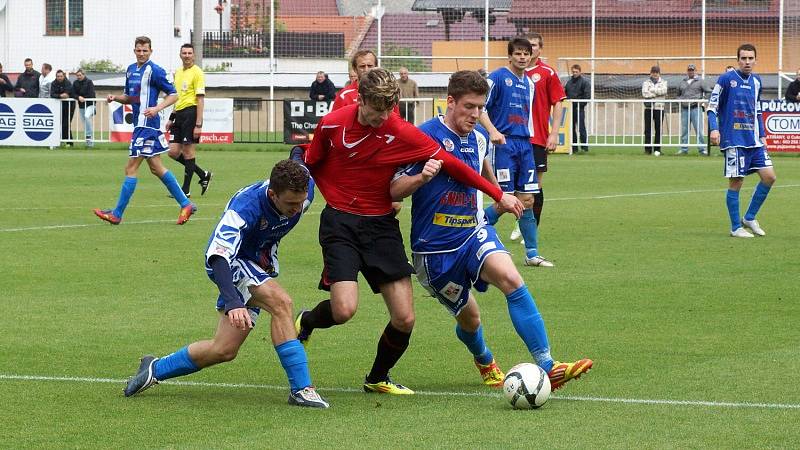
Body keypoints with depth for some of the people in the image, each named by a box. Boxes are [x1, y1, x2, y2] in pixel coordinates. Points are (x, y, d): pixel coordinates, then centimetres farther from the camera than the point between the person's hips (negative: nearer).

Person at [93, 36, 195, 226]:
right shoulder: (131, 70, 15)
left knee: (131, 169, -6)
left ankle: (117, 214, -2)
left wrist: (157, 108, -23)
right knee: (157, 168, 12)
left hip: (147, 124, -9)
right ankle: (186, 204, 16)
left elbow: (173, 94, -9)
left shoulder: (154, 71, -10)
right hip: (140, 124, 9)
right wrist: (115, 98, 4)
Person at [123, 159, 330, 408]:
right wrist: (234, 303, -61)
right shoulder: (244, 207, -38)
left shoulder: (303, 190, -20)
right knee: (281, 302, -32)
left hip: (261, 264, 7)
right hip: (232, 260, -7)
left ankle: (155, 369, 24)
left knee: (224, 350, 4)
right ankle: (301, 389, -26)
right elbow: (218, 256, -47)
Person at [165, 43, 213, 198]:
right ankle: (203, 175, 19)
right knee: (173, 152, 4)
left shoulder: (197, 72, -7)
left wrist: (198, 125, -18)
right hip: (179, 114, 8)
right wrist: (171, 118, 21)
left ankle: (185, 190, 2)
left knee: (188, 152, -4)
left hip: (190, 112, -8)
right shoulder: (178, 72, 17)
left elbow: (200, 100, -12)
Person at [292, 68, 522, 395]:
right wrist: (338, 198, 1)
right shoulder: (332, 124, -8)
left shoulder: (403, 134, -10)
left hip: (381, 225, 2)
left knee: (404, 319, -4)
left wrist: (498, 195, -6)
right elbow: (312, 165, 11)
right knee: (344, 309, -21)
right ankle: (305, 322, 15)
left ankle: (378, 379, 23)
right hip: (339, 223, -2)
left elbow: (451, 164, -6)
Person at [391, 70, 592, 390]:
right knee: (469, 318, 6)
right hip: (435, 247, -4)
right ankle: (484, 361, 44)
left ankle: (547, 368, -31)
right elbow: (394, 192, -15)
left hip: (473, 232, 4)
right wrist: (421, 177, -34)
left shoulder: (478, 138, 5)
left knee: (511, 278, -25)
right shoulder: (424, 136, -14)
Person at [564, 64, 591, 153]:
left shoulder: (584, 82, -2)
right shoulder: (569, 81, 15)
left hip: (579, 109, -6)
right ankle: (574, 147, 13)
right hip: (570, 108, 6)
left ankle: (584, 146, -6)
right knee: (572, 128, 7)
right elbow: (565, 93, 21)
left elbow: (587, 96, -8)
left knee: (581, 128, -9)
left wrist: (581, 105, -14)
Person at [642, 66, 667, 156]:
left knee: (658, 130, 0)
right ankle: (648, 149, -1)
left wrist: (652, 90, -7)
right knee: (648, 129, -4)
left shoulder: (663, 82, 13)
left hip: (659, 108, 0)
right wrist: (657, 93, -8)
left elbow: (664, 90, -8)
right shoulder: (646, 82, 11)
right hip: (648, 108, 0)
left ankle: (657, 149, 4)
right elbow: (644, 93, -6)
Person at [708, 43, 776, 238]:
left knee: (769, 176, 0)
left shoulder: (756, 81, 12)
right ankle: (736, 227, 7)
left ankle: (749, 218, 14)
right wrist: (714, 129, -19)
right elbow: (712, 106, -6)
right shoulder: (726, 79, -6)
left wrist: (762, 135, 18)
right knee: (736, 182, -4)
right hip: (734, 140, -6)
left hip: (754, 140, 6)